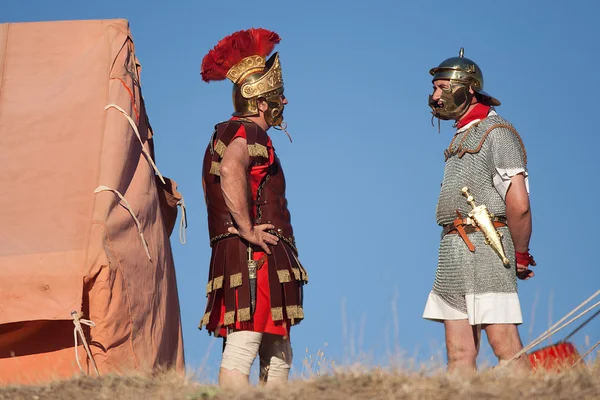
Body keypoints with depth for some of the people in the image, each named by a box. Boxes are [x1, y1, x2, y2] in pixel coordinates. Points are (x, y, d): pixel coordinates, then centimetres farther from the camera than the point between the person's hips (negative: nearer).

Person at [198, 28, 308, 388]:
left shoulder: (232, 133, 23)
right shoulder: (247, 133, -9)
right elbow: (230, 171, -30)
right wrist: (248, 230, -25)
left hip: (261, 263, 10)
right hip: (253, 259, -10)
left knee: (278, 354, 12)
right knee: (241, 351, -13)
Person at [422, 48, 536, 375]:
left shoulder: (496, 133, -5)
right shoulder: (461, 138, 22)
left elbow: (519, 204, -13)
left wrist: (520, 255, -4)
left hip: (485, 249, -9)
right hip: (453, 253, 9)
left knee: (506, 348, -10)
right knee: (459, 354, 4)